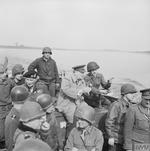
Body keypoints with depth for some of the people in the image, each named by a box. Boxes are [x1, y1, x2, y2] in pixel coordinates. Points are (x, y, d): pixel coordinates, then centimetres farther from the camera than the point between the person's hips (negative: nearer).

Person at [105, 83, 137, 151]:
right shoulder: (116, 105, -14)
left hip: (126, 139, 7)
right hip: (116, 139, -7)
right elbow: (109, 122, -16)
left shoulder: (129, 106, 9)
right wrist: (110, 137, -19)